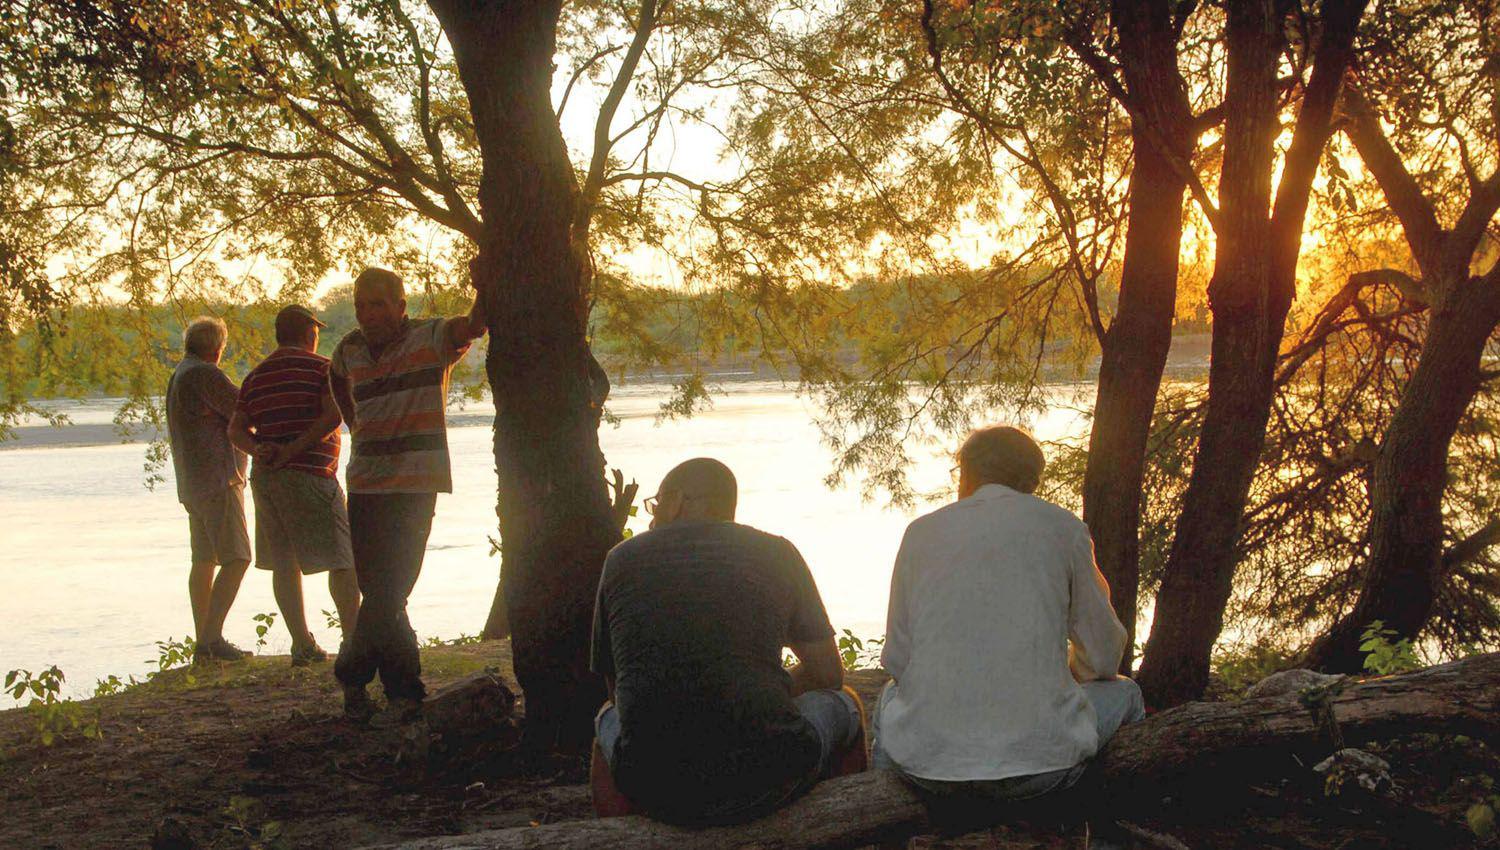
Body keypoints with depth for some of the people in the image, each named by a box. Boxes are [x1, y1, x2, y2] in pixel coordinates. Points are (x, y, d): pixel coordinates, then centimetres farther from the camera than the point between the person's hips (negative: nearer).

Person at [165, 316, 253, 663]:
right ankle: (212, 638, -17)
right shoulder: (204, 375, -12)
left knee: (204, 560, 11)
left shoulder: (177, 376, 18)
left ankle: (203, 639, 13)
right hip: (218, 478, -10)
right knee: (235, 558, -11)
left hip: (191, 482, 10)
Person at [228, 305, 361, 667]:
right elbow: (333, 414, -16)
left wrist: (258, 449, -7)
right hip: (310, 474, -6)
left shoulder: (255, 376, 16)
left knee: (283, 562, 8)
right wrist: (293, 450, -14)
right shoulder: (321, 367, -2)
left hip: (264, 476, 6)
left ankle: (302, 644, 6)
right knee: (342, 559, 0)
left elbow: (236, 429, 8)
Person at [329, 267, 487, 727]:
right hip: (364, 484, 5)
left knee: (385, 596, -6)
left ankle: (352, 674, 13)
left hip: (415, 485, -5)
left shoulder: (430, 338, -6)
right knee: (382, 595, 5)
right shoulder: (350, 348, 10)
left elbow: (474, 325, -24)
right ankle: (404, 693, 15)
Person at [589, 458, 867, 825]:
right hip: (765, 784, -1)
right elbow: (828, 673, 12)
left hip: (654, 792, 1)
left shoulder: (622, 559, 9)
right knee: (841, 704, 29)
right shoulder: (776, 553, 8)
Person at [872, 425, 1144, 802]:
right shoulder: (1062, 527, 4)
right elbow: (1103, 658, 9)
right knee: (1124, 693, 27)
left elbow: (897, 660, 9)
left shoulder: (922, 531, 8)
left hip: (927, 762, 2)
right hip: (1039, 762, -2)